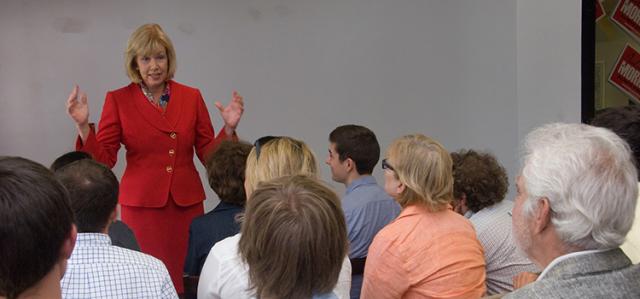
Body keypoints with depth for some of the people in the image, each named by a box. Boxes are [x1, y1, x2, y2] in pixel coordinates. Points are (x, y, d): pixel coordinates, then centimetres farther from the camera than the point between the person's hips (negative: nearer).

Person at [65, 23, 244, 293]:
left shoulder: (191, 97, 6)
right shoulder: (118, 100, 0)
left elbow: (209, 155, 7)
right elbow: (103, 160, -3)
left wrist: (228, 129, -9)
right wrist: (83, 126, -17)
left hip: (187, 204, 2)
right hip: (142, 205, -2)